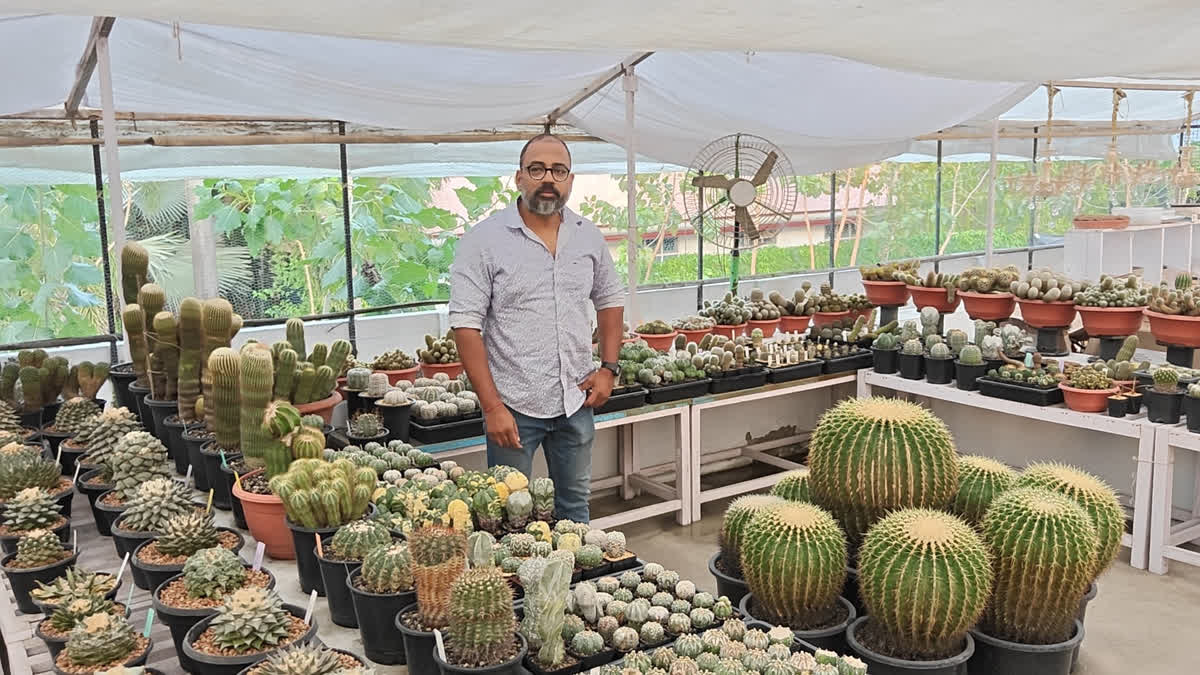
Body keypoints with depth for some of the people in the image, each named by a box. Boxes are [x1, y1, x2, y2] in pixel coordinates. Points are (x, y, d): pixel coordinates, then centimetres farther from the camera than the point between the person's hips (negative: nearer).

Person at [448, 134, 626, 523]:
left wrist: (608, 368, 4)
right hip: (513, 405, -4)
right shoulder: (484, 241, -10)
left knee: (575, 506, 19)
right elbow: (466, 326, -13)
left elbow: (610, 300, 17)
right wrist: (492, 407, -18)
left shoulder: (588, 236, 5)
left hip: (576, 402, 5)